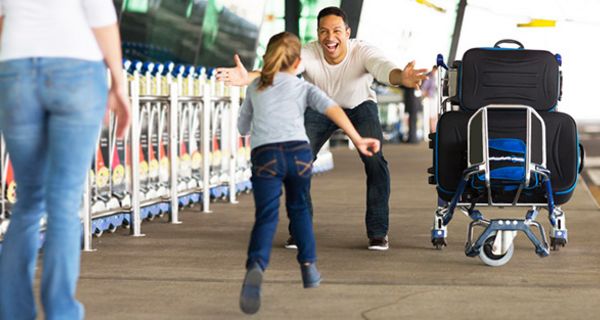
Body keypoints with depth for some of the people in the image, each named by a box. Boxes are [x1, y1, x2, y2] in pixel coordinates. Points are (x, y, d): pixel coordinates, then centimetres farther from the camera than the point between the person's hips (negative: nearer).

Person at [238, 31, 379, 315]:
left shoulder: (255, 88, 25)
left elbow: (243, 127, 36)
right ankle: (309, 265, 25)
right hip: (298, 151, 0)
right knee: (299, 208, 25)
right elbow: (333, 110, 2)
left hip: (264, 154, 0)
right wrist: (357, 140, -7)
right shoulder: (304, 87, 19)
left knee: (266, 216, -10)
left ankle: (256, 267, -37)